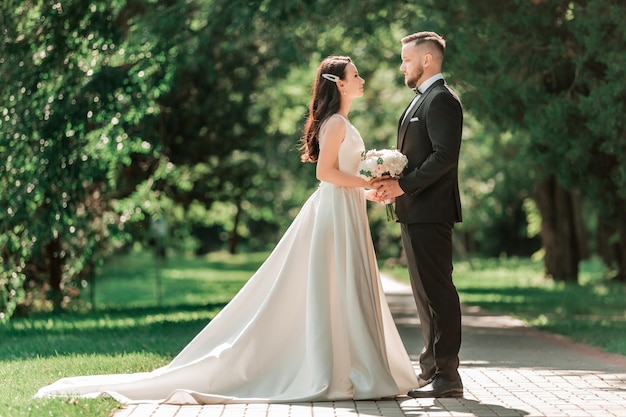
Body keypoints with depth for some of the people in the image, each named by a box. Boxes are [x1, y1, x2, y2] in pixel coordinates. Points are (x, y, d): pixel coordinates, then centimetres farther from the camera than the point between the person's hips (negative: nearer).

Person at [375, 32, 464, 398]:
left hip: (430, 212, -11)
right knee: (426, 292, 13)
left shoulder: (441, 99, -11)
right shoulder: (424, 100, 21)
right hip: (417, 212, 11)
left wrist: (404, 186, -19)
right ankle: (433, 369, 20)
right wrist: (393, 183, 7)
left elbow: (445, 155, -21)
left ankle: (447, 376, -6)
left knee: (437, 291, -9)